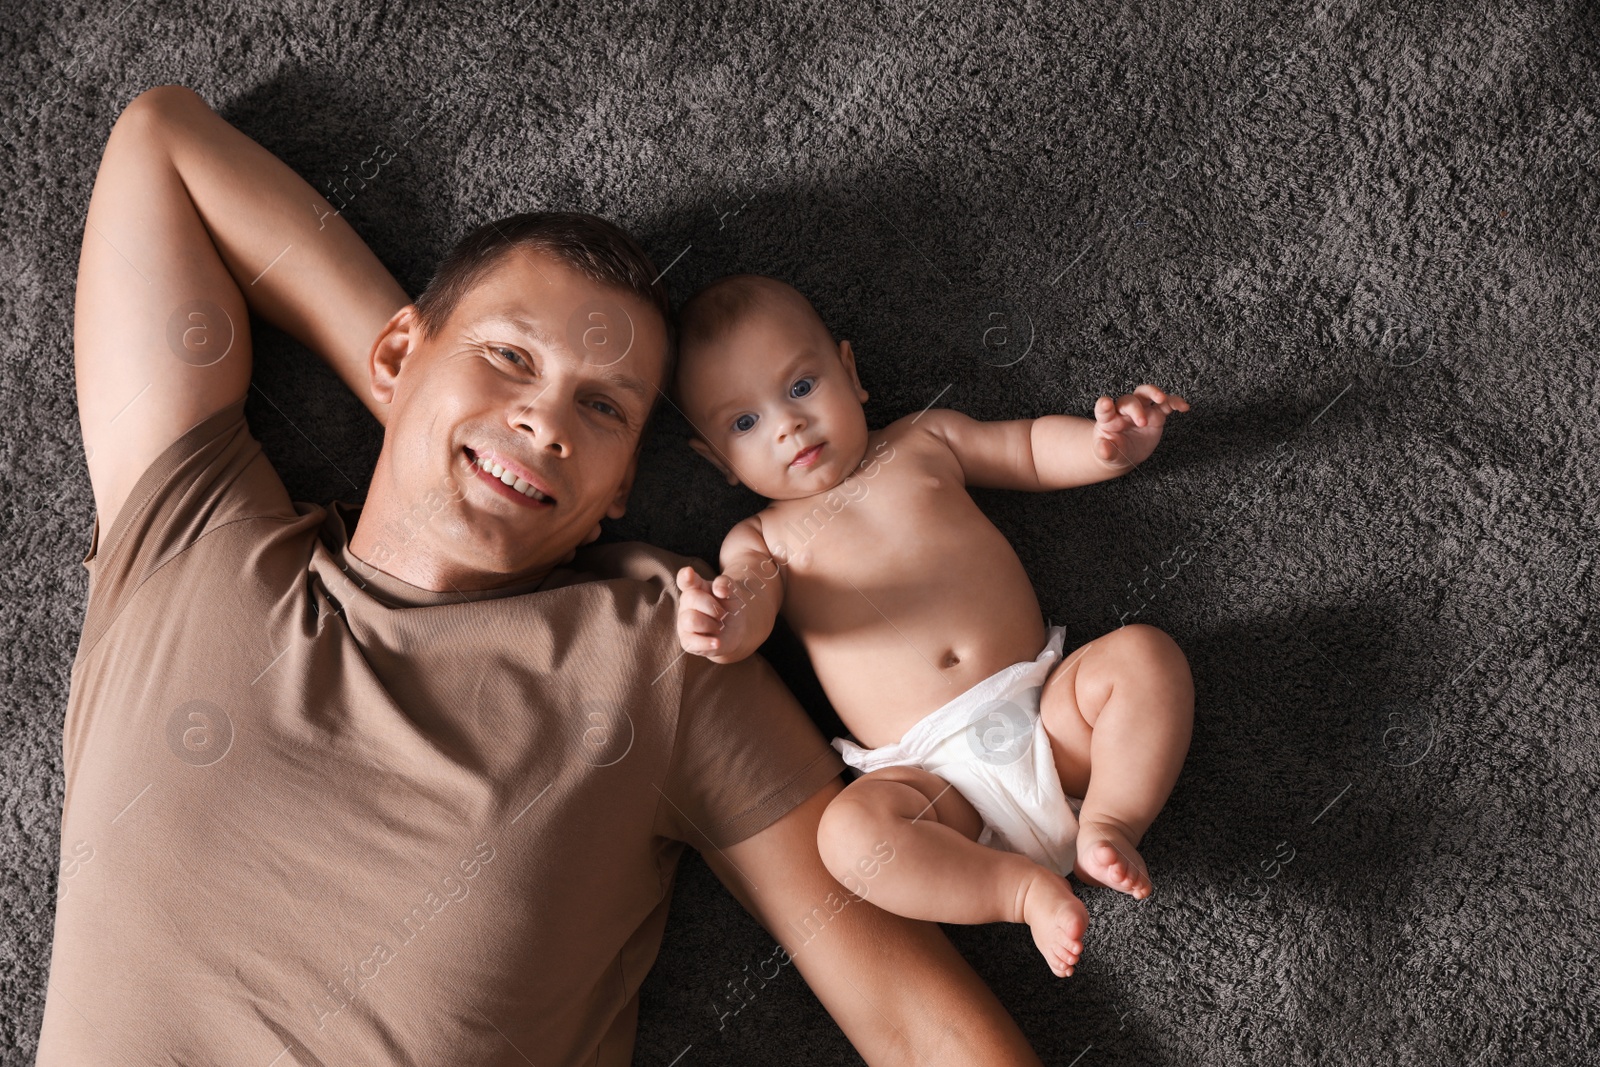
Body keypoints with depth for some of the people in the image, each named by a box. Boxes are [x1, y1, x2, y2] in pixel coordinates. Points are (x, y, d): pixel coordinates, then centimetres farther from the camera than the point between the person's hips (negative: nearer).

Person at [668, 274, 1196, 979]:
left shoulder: (923, 441, 19)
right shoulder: (761, 538, 13)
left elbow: (1032, 449, 23)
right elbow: (751, 595, -8)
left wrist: (1106, 442, 1)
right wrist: (723, 622, -33)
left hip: (1048, 710, 3)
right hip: (937, 774, -2)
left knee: (1146, 655, -20)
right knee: (850, 828, -31)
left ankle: (1109, 822, -20)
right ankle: (1024, 888, -24)